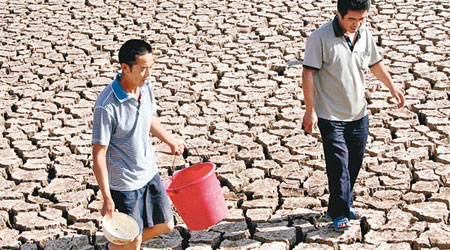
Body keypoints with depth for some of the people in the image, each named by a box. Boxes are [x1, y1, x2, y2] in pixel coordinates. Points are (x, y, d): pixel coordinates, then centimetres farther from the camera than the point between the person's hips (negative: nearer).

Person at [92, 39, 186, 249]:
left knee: (165, 225, 18)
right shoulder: (106, 106, -28)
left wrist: (170, 140, 26)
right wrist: (107, 198, -21)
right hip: (125, 182, -7)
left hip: (149, 172, 7)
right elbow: (98, 153, -22)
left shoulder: (145, 86, -6)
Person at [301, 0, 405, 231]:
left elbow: (375, 63, 19)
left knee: (355, 162, 12)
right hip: (331, 115, -6)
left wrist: (393, 88, 21)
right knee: (338, 164, -6)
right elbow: (308, 74, -15)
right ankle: (339, 213, 7)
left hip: (359, 114, 6)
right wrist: (310, 110, -18)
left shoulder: (365, 34, 3)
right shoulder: (320, 38, -15)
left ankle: (344, 204, 28)